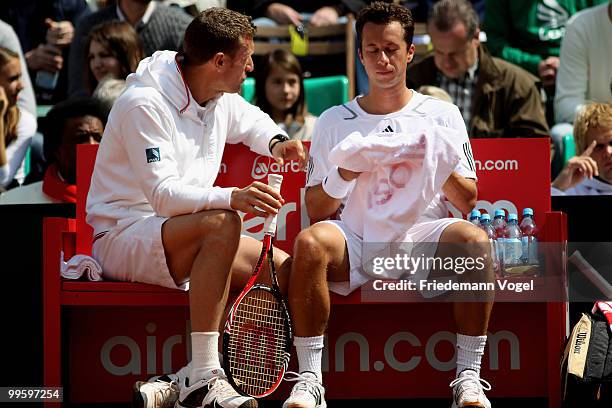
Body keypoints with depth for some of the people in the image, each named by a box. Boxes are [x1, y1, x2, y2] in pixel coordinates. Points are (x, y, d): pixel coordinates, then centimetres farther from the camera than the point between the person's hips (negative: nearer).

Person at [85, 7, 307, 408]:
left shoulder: (222, 101, 7)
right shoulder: (145, 104, -19)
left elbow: (253, 120, 33)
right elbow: (164, 196, -29)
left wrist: (275, 141, 9)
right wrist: (232, 197, -43)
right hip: (124, 237, -9)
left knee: (285, 268, -6)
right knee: (222, 223, -36)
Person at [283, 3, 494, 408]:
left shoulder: (442, 114, 14)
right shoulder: (334, 122, 14)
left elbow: (467, 202, 9)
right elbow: (315, 211, 10)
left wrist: (441, 169, -11)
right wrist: (342, 176, -10)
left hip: (424, 238, 0)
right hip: (357, 245, 0)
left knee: (474, 239, -32)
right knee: (310, 242, -32)